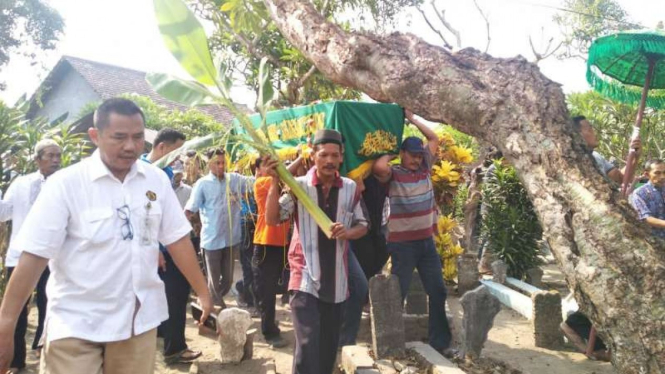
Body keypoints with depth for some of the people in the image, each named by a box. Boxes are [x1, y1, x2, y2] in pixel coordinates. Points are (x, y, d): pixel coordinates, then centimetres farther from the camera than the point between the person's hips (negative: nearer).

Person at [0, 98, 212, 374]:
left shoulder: (156, 180, -1)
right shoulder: (65, 184, -12)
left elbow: (177, 239, 3)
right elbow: (34, 256, -12)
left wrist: (203, 292, 3)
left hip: (140, 318, 3)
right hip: (76, 324, -3)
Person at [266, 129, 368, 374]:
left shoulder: (350, 188, 3)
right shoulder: (299, 186, -5)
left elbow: (363, 225, 10)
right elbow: (272, 219, -11)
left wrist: (348, 232, -13)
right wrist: (275, 183, -22)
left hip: (336, 281, 4)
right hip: (305, 279, -3)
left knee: (329, 345, 16)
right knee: (308, 344, -12)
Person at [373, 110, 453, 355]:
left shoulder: (425, 169, 7)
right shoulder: (393, 174, -9)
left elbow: (434, 139, 15)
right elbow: (379, 166, -31)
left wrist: (412, 119, 9)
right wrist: (392, 154, -9)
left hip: (427, 241, 6)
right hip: (402, 244, -6)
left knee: (437, 291, 9)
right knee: (397, 294, 2)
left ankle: (440, 341, 21)